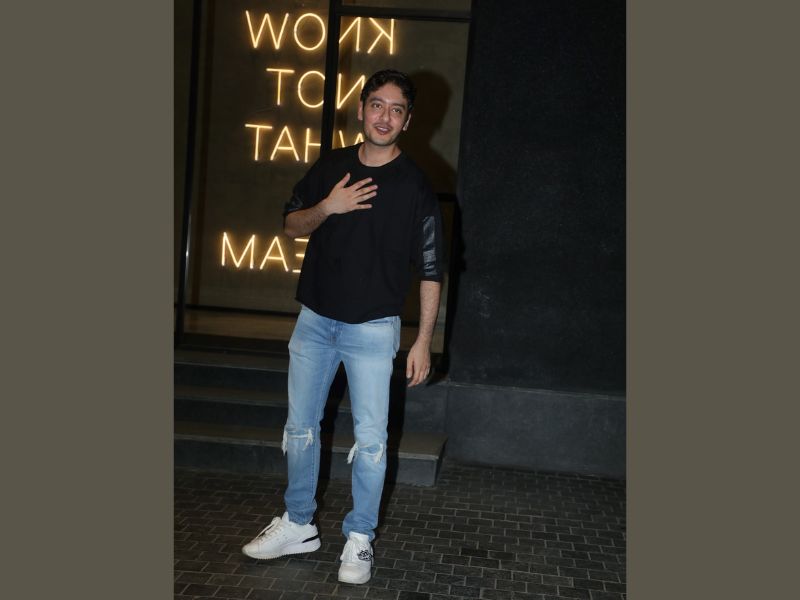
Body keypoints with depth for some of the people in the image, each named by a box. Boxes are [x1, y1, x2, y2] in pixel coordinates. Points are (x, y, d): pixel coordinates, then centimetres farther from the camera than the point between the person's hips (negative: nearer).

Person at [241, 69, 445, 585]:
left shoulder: (416, 186, -7)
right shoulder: (330, 167, 5)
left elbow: (430, 270, -6)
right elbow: (291, 225, 10)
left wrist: (423, 342, -9)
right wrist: (327, 208, -11)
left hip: (373, 327, -4)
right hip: (315, 319, 4)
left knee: (370, 439, 1)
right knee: (301, 427, 12)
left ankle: (360, 539, 18)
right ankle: (298, 526, 28)